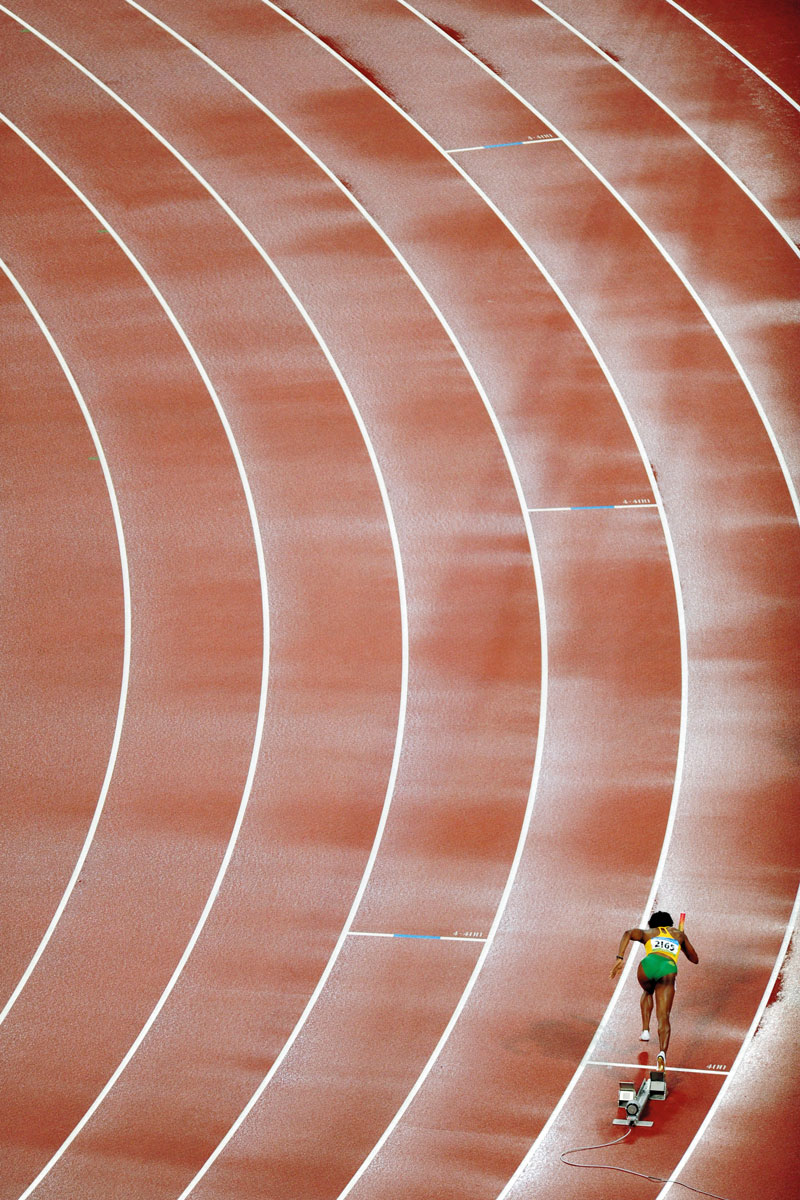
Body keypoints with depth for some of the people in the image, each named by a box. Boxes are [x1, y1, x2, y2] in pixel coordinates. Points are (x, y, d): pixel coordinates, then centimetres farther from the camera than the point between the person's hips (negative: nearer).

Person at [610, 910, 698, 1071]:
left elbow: (628, 934, 9)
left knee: (648, 992, 38)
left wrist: (620, 958, 2)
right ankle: (662, 1052, -32)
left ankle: (645, 1030, 28)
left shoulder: (647, 933, 32)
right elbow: (694, 959, 47)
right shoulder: (679, 934, 37)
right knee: (663, 1018, -6)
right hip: (668, 969, 0)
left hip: (649, 964, 0)